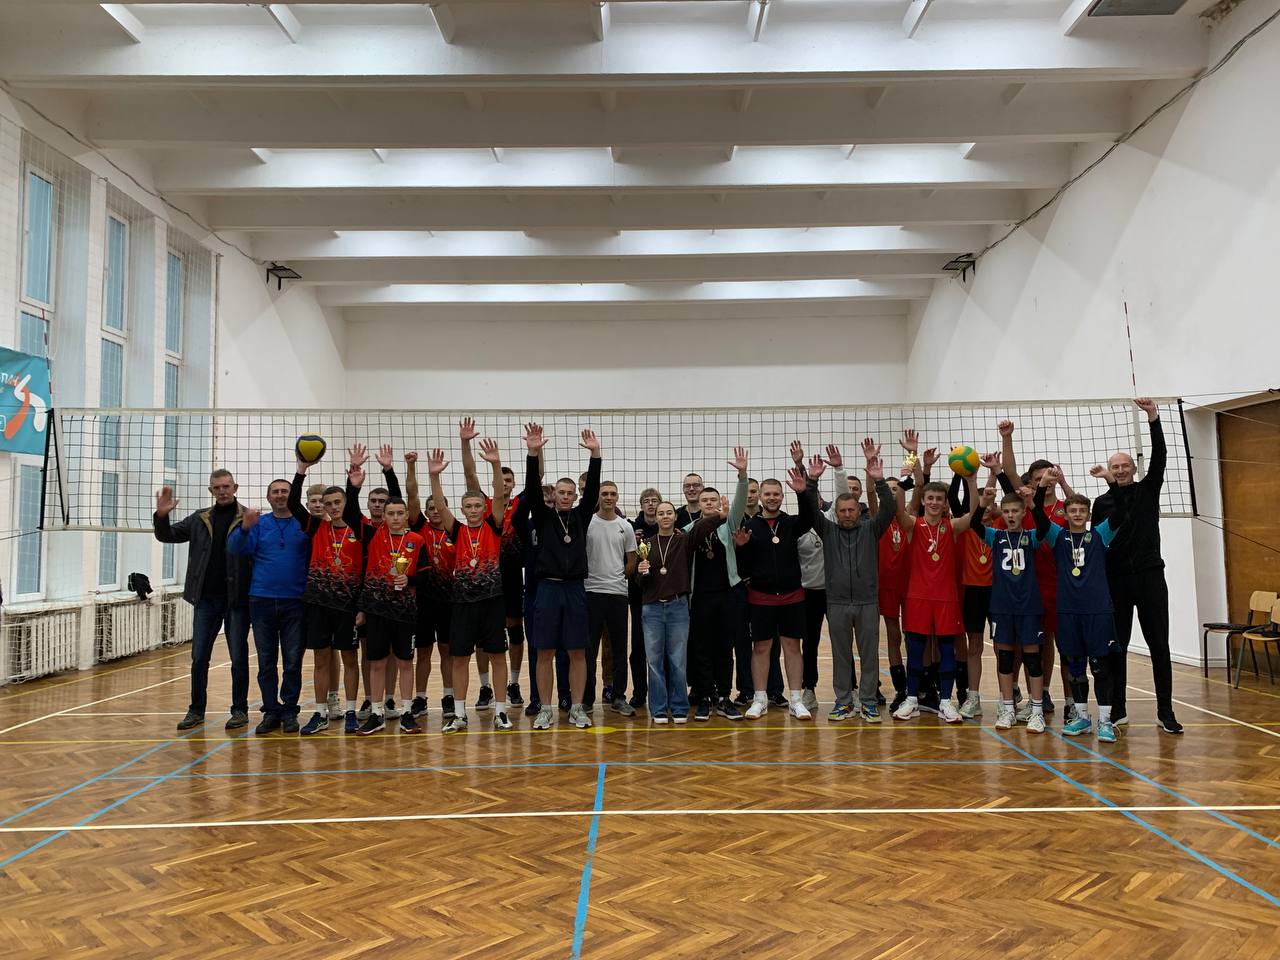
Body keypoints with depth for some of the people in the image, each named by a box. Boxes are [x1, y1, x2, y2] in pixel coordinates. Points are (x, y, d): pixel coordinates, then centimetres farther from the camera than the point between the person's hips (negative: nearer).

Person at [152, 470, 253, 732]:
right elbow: (166, 535, 14)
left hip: (236, 599, -4)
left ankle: (240, 710, 16)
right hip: (206, 599, 4)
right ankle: (196, 710, 20)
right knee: (199, 657, 8)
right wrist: (161, 515, -4)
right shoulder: (200, 519, 9)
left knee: (238, 658, 5)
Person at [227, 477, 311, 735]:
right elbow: (235, 549, -5)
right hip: (262, 602, 2)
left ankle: (289, 711, 14)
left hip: (295, 602, -2)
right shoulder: (258, 524, 8)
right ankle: (271, 711, 17)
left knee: (293, 662, 3)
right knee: (266, 662, 8)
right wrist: (244, 528, -22)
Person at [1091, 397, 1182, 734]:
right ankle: (1118, 710, 14)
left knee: (1159, 645, 2)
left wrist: (1153, 417, -19)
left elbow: (1159, 456, -9)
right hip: (1115, 581, 1)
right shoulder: (1101, 502, 5)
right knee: (1116, 647, 5)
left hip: (1150, 577, 0)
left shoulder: (1148, 490, 5)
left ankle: (1165, 711, 8)